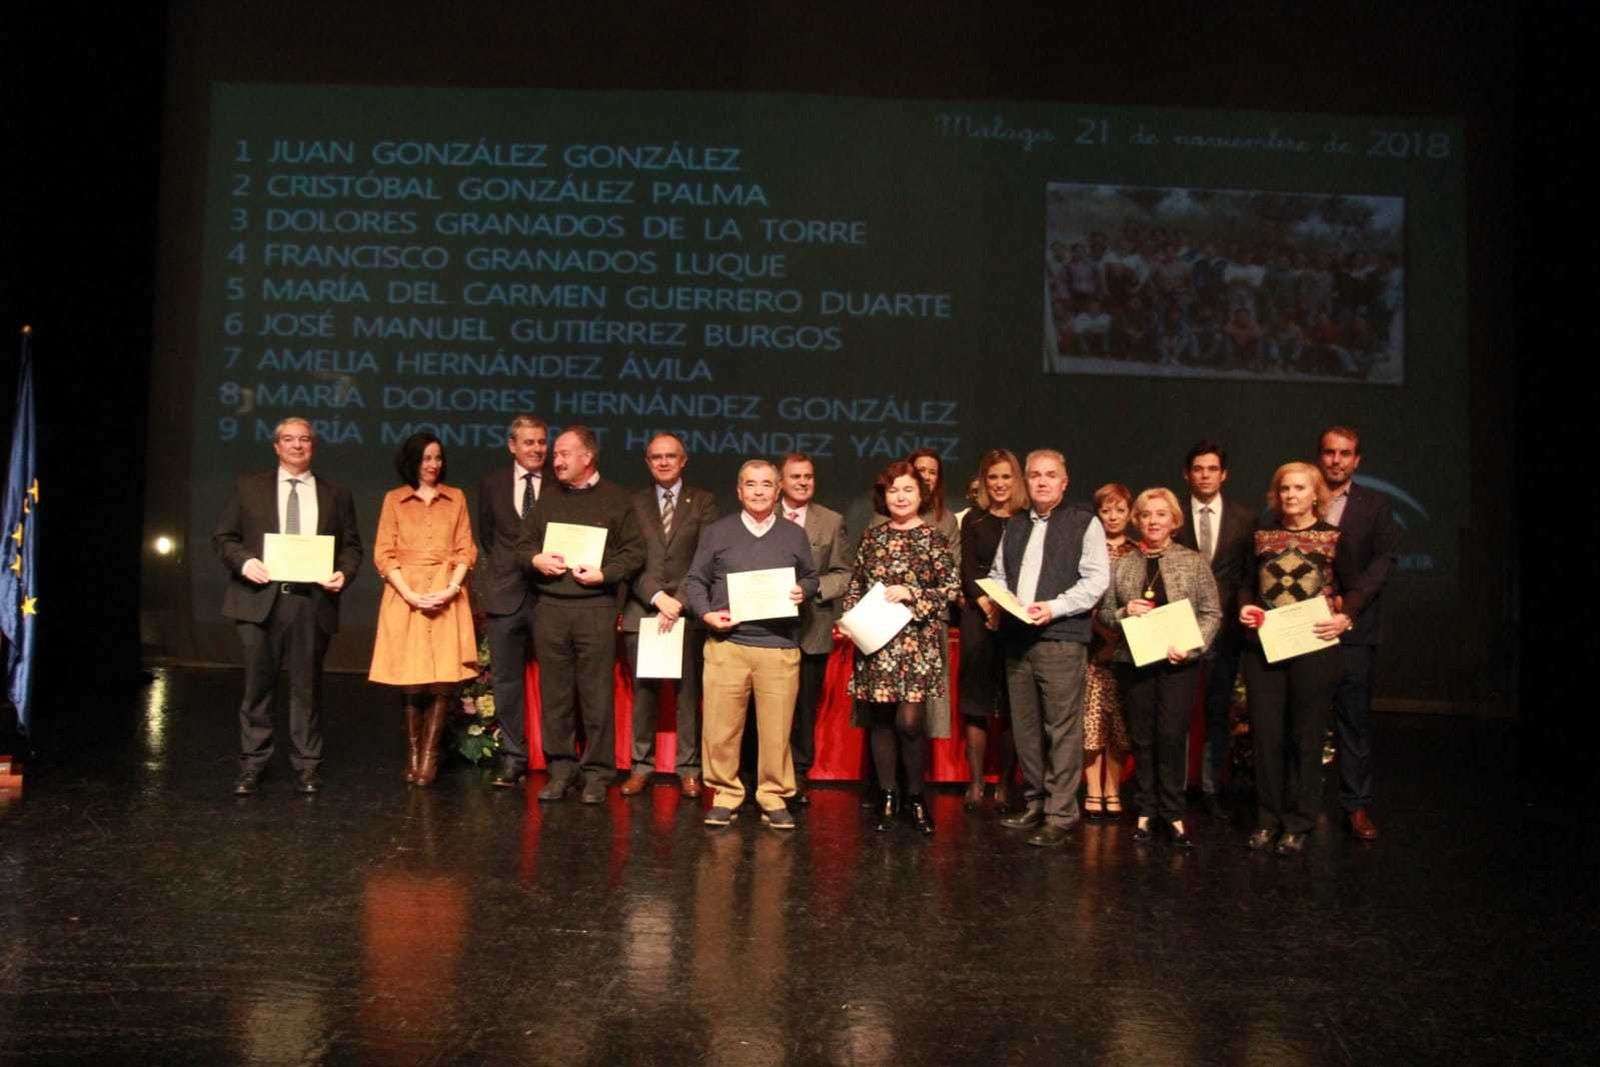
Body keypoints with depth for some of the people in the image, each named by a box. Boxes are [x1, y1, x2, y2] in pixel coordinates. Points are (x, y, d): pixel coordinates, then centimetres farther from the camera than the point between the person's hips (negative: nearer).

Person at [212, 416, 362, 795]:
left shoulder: (335, 494, 13)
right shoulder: (249, 486, 10)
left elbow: (351, 546, 12)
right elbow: (223, 536, 8)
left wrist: (344, 573, -8)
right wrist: (243, 561, -11)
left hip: (312, 601, 1)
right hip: (260, 598, 0)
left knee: (307, 688, 5)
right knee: (258, 686, 4)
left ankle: (306, 767, 13)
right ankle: (251, 765, 13)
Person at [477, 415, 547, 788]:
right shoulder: (492, 484, 10)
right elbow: (486, 537, 17)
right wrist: (493, 576, 11)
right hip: (507, 593, 2)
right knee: (507, 679, 6)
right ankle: (512, 756, 15)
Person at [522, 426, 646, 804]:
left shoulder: (616, 499, 4)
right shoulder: (548, 499, 16)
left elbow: (635, 552, 0)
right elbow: (526, 543, 18)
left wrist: (604, 574, -13)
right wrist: (536, 559, -4)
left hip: (596, 607, -4)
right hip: (550, 607, 4)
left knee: (596, 694, -1)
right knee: (554, 693, 6)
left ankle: (597, 773, 7)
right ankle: (561, 768, 16)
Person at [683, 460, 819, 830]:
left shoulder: (795, 535, 14)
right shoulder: (717, 532, 9)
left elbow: (811, 578, 19)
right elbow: (695, 580, 9)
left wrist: (803, 591, -3)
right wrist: (706, 613, -7)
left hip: (780, 647, 1)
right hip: (726, 643, 0)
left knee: (776, 729, 0)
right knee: (720, 726, 0)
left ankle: (774, 799, 14)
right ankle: (725, 795, 14)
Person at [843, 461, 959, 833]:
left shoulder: (933, 539, 1)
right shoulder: (872, 536, 11)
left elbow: (951, 590, -2)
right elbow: (855, 585, 15)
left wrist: (912, 594, -13)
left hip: (916, 641, -3)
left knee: (910, 720, -9)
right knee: (880, 720, 5)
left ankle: (915, 796, 9)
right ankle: (886, 796, 17)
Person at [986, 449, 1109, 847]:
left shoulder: (1084, 523, 1)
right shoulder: (1014, 525, 19)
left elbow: (1096, 580, -7)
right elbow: (998, 573, 24)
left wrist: (1054, 608, -16)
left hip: (1061, 638, -6)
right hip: (1017, 636, 6)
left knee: (1062, 728, -6)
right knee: (1025, 727, 10)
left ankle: (1060, 815, -1)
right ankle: (1034, 804, 21)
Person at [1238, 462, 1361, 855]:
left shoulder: (1333, 538, 3)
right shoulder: (1262, 536, 10)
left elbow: (1357, 586, 4)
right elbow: (1247, 582, 17)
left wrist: (1344, 617, -12)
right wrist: (1244, 607, -2)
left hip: (1314, 646, -2)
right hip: (1263, 646, 2)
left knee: (1305, 736, 4)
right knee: (1265, 733, 3)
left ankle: (1298, 825, 14)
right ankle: (1267, 819, 16)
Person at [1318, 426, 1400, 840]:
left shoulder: (1374, 505, 8)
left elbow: (1385, 558, -1)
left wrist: (1350, 602, -14)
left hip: (1353, 627, 0)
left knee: (1354, 716, 3)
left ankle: (1358, 806, 9)